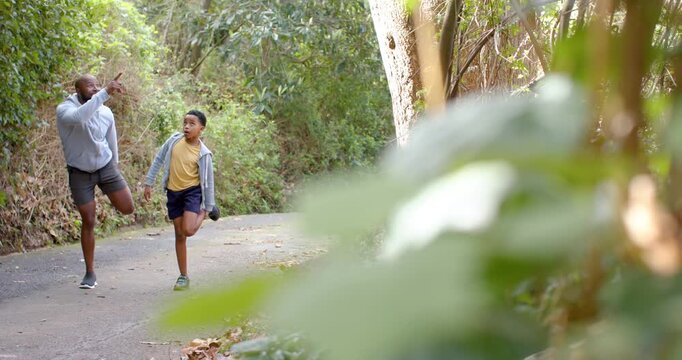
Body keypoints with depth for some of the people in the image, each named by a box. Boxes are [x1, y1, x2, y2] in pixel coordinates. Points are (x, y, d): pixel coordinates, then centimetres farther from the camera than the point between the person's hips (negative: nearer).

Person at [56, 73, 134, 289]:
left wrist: (114, 165, 19)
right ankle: (90, 273, 11)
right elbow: (79, 117, -45)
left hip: (106, 166, 3)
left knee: (128, 208, -6)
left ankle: (109, 194, 32)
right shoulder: (64, 110, -21)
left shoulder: (106, 113, -7)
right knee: (88, 221, -2)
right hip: (79, 173, -3)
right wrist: (105, 93, -50)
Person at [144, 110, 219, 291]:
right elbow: (158, 160, 6)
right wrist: (149, 183, 6)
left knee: (188, 230, -22)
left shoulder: (203, 153, -13)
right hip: (173, 192, 3)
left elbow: (208, 181, -6)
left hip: (192, 191, -3)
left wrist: (208, 206, -2)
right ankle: (183, 276, 15)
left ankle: (205, 213, 12)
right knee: (179, 235, 6)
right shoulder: (174, 140, -6)